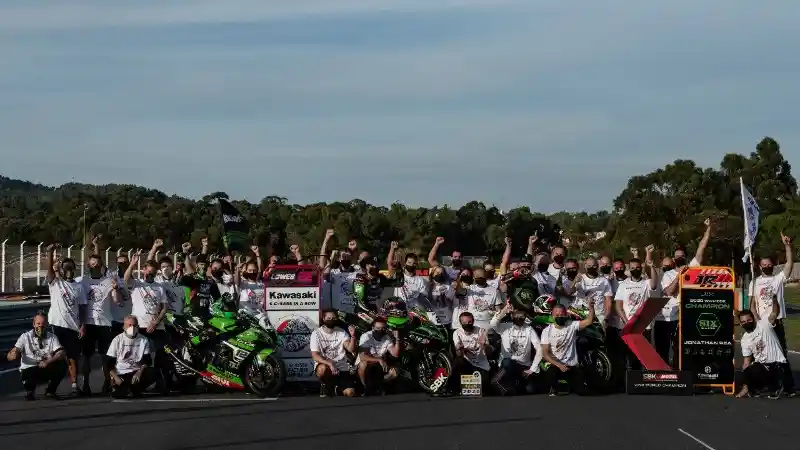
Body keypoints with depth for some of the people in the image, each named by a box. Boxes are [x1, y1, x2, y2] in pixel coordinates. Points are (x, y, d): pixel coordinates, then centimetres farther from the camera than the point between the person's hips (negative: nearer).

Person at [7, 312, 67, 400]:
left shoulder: (52, 337, 5)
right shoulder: (25, 337, 0)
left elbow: (62, 354, -9)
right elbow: (10, 356, -8)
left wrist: (48, 361, -28)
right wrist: (13, 355, -35)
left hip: (47, 371, 2)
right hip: (29, 370, -2)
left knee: (62, 365, -25)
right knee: (28, 373, -37)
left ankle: (50, 391, 1)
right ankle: (29, 390, 2)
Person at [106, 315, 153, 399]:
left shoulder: (144, 340, 1)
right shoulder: (117, 340, -2)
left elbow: (147, 361, -3)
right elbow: (109, 363, -2)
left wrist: (139, 373, -22)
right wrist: (116, 377, -16)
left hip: (136, 372, 1)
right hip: (120, 373, -1)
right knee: (117, 394, -26)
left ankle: (135, 390, 2)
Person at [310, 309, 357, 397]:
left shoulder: (341, 332, 3)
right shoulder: (316, 333, -5)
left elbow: (351, 349, -11)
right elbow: (315, 356, -14)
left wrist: (353, 336, -29)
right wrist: (329, 364, -29)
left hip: (341, 367, 2)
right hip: (324, 364, -2)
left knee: (350, 393, -16)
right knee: (323, 368, -40)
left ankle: (336, 386, 20)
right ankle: (325, 386, -6)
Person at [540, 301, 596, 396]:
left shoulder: (572, 325, -1)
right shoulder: (547, 331, -3)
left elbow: (589, 321, -13)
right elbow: (545, 353, -8)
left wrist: (591, 307, -32)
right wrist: (559, 365, -21)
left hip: (572, 366, 2)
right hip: (555, 365, -2)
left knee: (582, 391, -11)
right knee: (550, 374, -37)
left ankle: (570, 382, 27)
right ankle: (554, 388, 1)